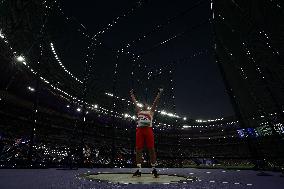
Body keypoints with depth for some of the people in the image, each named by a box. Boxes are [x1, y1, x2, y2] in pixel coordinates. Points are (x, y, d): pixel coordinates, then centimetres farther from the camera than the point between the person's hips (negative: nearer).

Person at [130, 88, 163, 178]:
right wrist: (132, 94, 35)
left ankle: (154, 169, 9)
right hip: (139, 130, 2)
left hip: (148, 130, -1)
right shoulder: (139, 111, 24)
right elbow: (134, 102, 29)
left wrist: (159, 93, 21)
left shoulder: (151, 111, 20)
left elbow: (155, 101, 20)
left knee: (151, 149, -2)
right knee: (138, 149, 1)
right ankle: (139, 170, 10)